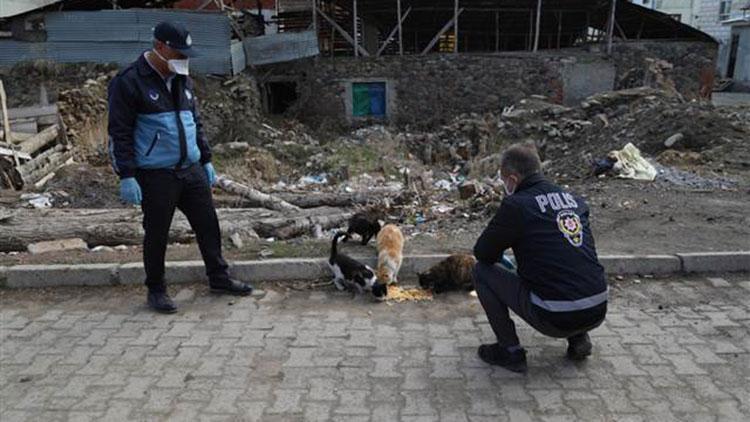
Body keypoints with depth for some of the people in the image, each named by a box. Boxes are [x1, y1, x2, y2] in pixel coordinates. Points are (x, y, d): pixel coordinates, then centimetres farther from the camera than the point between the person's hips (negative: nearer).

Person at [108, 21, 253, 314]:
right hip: (155, 176, -6)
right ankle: (156, 290, 22)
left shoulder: (182, 80, 12)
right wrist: (127, 176, -15)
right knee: (157, 234, 5)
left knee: (208, 225, 10)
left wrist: (206, 160, 17)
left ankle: (219, 278, 25)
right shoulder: (129, 82, -10)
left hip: (191, 170, 6)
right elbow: (119, 133, -11)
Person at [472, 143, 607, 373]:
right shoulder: (574, 200, 12)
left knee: (482, 271, 8)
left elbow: (482, 253, 3)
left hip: (556, 318, -6)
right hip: (598, 313, 7)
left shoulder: (516, 205, -7)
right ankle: (579, 338, 20)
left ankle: (510, 351, 10)